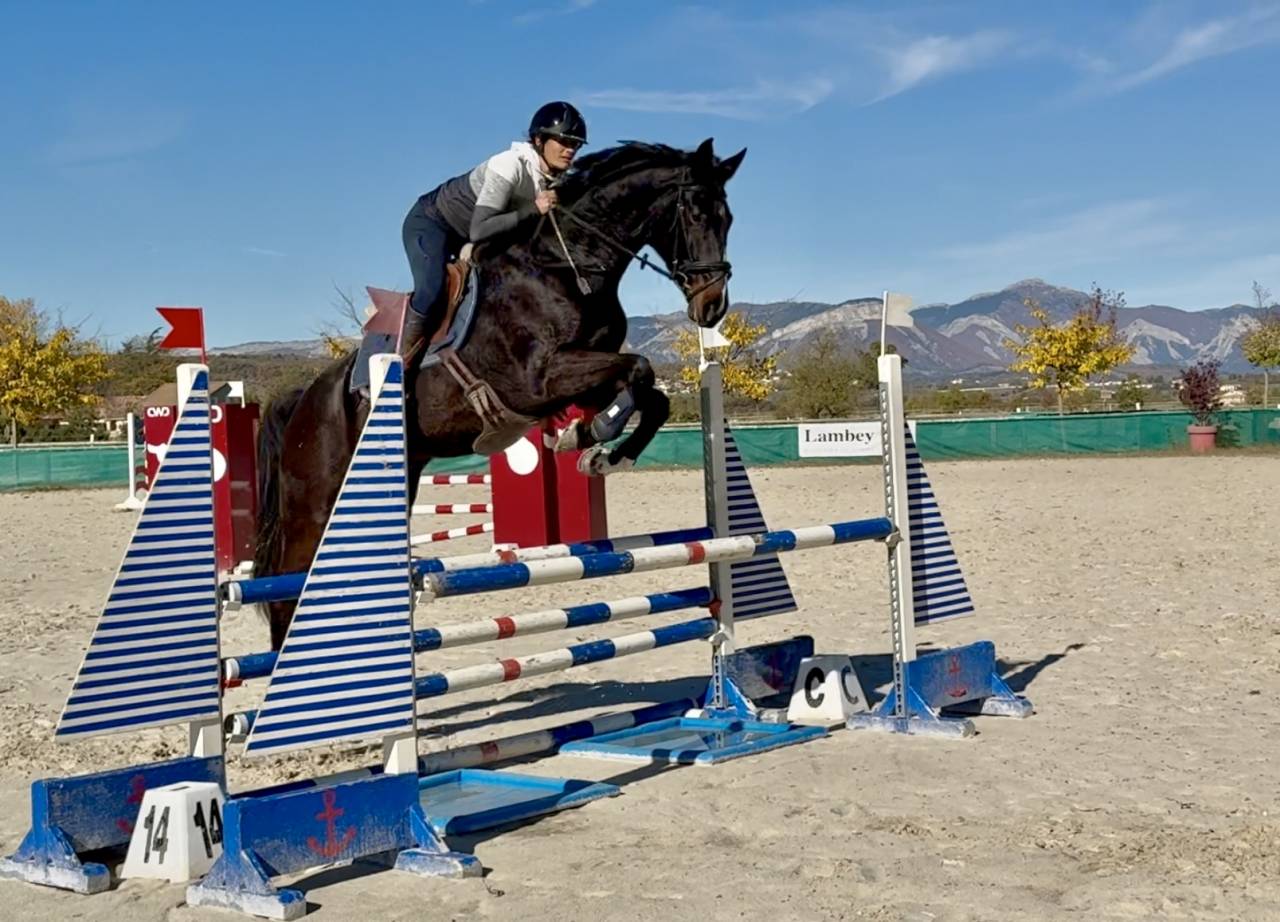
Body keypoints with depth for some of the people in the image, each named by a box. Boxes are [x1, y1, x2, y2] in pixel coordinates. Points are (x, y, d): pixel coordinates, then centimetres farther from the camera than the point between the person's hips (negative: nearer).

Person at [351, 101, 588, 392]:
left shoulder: (557, 180, -9)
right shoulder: (509, 167, -31)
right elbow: (479, 231, -36)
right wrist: (533, 210, -38)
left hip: (465, 237, 9)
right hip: (430, 222, -9)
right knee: (431, 291, -29)